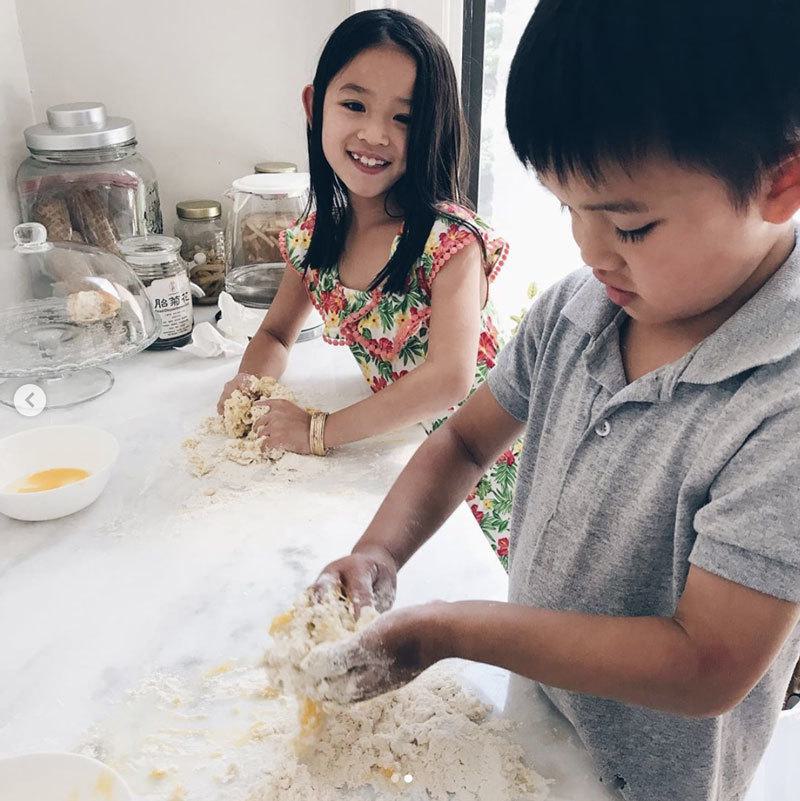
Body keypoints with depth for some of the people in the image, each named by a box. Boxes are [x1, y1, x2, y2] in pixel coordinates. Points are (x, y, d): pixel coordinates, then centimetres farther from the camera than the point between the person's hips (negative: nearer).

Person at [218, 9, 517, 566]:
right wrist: (251, 382, -15)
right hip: (400, 446, 5)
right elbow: (277, 334, 8)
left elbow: (449, 378, -32)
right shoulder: (318, 233, -5)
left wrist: (320, 430, -28)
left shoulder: (449, 239, -24)